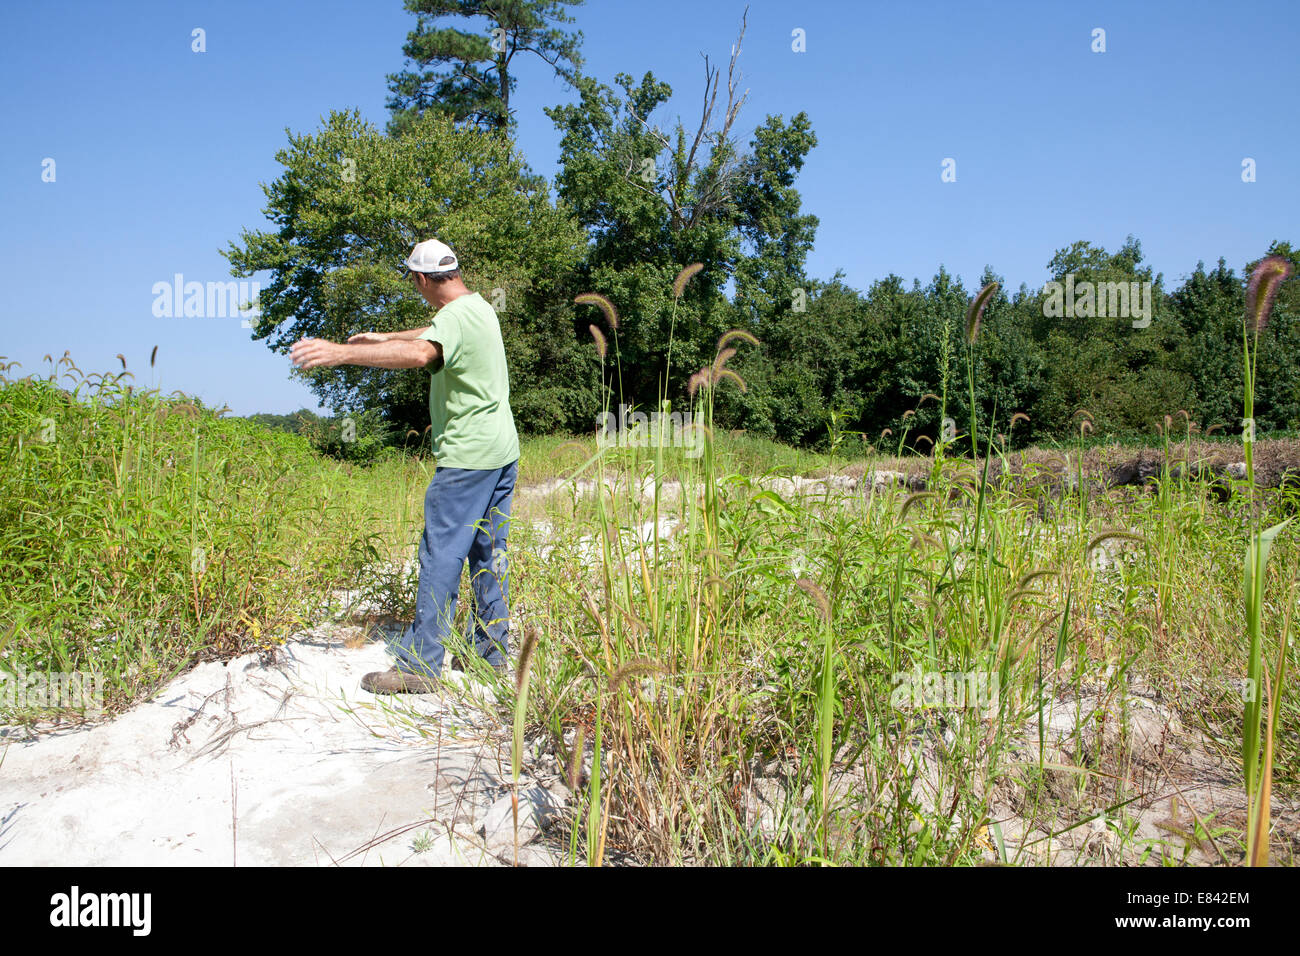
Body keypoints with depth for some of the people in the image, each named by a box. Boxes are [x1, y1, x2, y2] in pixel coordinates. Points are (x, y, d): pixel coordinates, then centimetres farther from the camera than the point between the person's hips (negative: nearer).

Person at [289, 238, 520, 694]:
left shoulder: (455, 316, -16)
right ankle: (493, 652, 21)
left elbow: (421, 353, -38)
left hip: (468, 456, -10)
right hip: (502, 450, 10)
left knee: (441, 554, -6)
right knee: (489, 553, 13)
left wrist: (342, 352, -42)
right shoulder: (479, 306, 14)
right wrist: (382, 337, 41)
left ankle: (420, 665, -1)